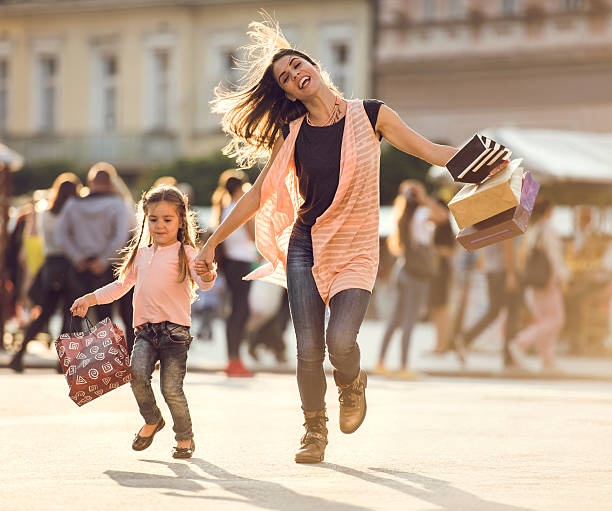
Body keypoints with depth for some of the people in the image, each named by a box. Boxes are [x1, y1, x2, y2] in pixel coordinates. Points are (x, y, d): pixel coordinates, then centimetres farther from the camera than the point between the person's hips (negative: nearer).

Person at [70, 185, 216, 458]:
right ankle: (151, 420, 9)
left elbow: (203, 282, -17)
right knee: (137, 374, -18)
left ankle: (185, 436, 14)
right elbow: (122, 285, 27)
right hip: (145, 330, 4)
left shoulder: (184, 253, -1)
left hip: (175, 330, -4)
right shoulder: (141, 253, 17)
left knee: (171, 388, -9)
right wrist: (90, 298, 19)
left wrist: (207, 274, -41)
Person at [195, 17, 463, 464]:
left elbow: (431, 151, 0)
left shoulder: (369, 116, -2)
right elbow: (258, 195, 8)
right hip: (306, 244, 2)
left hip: (356, 248, -2)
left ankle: (352, 385, 17)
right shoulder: (293, 134, 3)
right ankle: (315, 431, 15)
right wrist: (212, 244, 8)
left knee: (340, 340, -19)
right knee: (308, 348, -6)